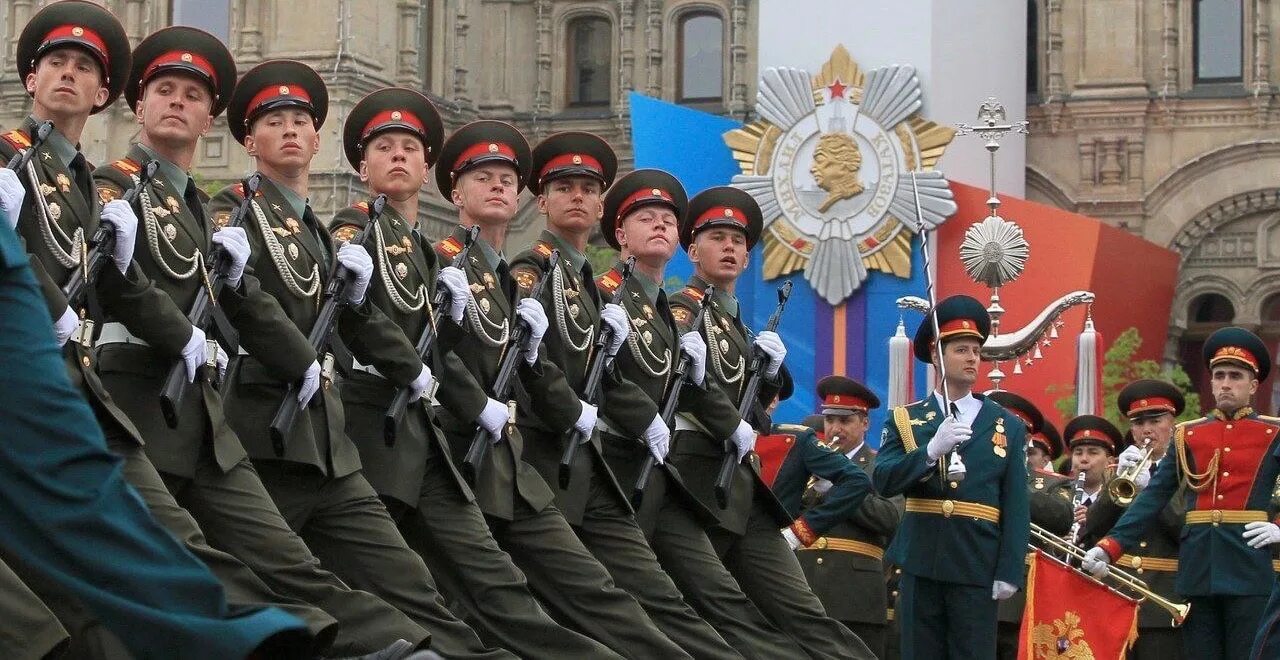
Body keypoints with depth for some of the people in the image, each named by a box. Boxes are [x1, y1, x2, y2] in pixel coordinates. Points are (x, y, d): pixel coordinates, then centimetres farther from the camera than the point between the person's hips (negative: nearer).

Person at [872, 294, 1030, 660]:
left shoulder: (1008, 426, 8)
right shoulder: (904, 419, 8)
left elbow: (1017, 507, 3)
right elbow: (883, 482, -8)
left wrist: (1010, 572, -7)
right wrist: (932, 449, -22)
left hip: (978, 570, 0)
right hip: (920, 566, 1)